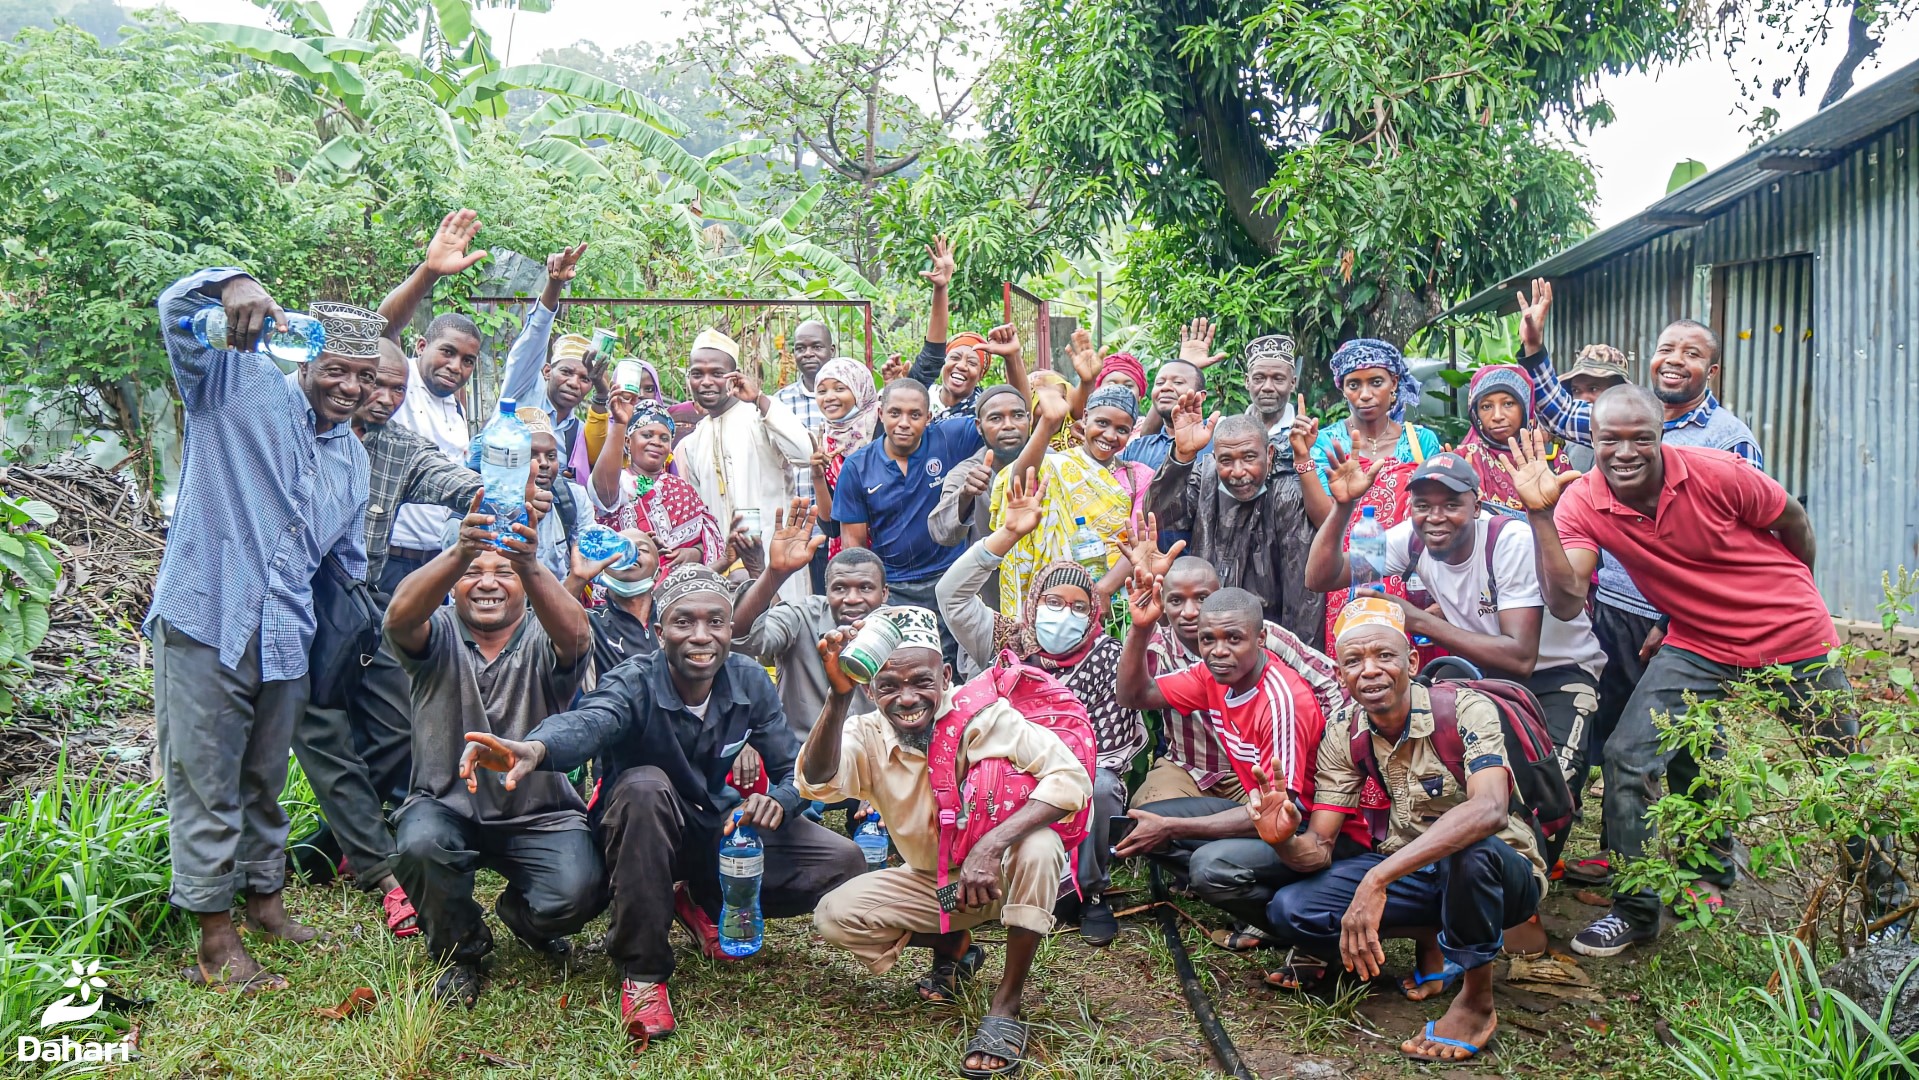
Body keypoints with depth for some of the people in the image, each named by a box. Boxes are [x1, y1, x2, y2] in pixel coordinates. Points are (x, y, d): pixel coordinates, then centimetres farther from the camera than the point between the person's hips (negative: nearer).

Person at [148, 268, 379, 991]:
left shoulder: (354, 459, 18)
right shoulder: (240, 386, 0)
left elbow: (349, 560, 26)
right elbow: (176, 308, -13)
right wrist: (233, 286, -33)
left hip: (285, 637, 6)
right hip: (206, 621, -6)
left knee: (266, 780, 19)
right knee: (206, 783, 0)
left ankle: (264, 898, 34)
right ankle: (216, 940, 8)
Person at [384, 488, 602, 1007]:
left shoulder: (543, 643, -2)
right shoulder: (439, 635, 0)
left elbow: (575, 635, -28)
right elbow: (400, 616, -25)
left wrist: (530, 564, -47)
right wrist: (459, 552, -44)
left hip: (539, 815, 0)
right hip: (447, 806, 0)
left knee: (576, 892, -26)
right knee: (421, 843, -33)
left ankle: (522, 915, 16)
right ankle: (460, 949, 1)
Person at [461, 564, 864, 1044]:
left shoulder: (750, 682, -10)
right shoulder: (634, 684, -23)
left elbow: (795, 768, -9)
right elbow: (589, 721, -47)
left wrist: (776, 801, -34)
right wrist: (535, 748, -71)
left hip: (719, 827, 4)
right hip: (645, 836, -4)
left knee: (843, 861, -15)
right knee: (643, 785, -39)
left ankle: (708, 905, 9)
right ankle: (642, 972, -26)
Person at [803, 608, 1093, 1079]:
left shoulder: (983, 716, -24)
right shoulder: (868, 735, -15)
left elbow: (1071, 776, -32)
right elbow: (819, 784, -34)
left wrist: (990, 846, -43)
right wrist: (839, 696, -48)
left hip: (999, 875, -3)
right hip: (930, 881, 4)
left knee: (1039, 847, -35)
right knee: (833, 916, -15)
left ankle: (1005, 1008, -21)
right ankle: (952, 944, 9)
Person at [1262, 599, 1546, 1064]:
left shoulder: (1466, 711, -23)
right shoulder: (1343, 735, -7)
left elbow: (1490, 810, -42)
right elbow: (1320, 849, -6)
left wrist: (1378, 877, -49)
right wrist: (1286, 840, -33)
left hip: (1501, 872, -4)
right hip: (1408, 873, 5)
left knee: (1471, 850, -40)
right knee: (1289, 911, -16)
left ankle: (1477, 1001, -14)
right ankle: (1431, 939, 5)